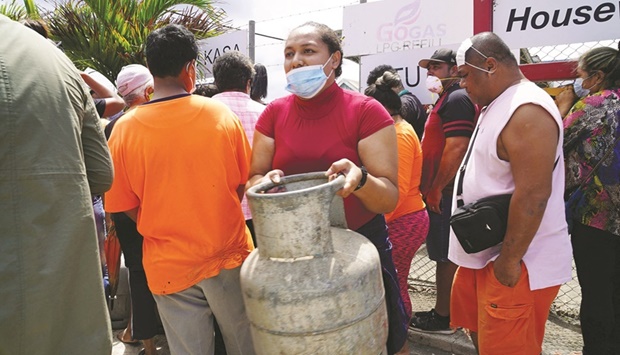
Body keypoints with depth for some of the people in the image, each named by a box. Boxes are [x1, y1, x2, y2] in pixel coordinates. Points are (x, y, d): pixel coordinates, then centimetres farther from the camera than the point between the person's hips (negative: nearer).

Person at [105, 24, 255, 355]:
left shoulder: (125, 128, -10)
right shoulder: (221, 115, -10)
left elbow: (124, 204, -1)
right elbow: (243, 182, 0)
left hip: (169, 265, 1)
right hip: (228, 254, 0)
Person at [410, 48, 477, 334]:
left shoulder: (456, 99, -14)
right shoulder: (447, 99, 18)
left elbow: (456, 149, -23)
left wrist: (436, 188, -19)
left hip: (443, 193, -10)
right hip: (443, 190, 10)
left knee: (444, 255, 0)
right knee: (447, 254, 17)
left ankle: (442, 317, 12)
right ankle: (446, 311, 30)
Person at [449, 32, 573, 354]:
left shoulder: (527, 111, -21)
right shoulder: (498, 106, 12)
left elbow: (533, 195, -27)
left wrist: (509, 261, -22)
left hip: (518, 264, -10)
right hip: (485, 254, 10)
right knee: (478, 329, 23)